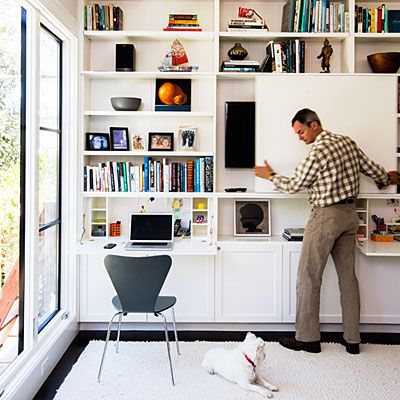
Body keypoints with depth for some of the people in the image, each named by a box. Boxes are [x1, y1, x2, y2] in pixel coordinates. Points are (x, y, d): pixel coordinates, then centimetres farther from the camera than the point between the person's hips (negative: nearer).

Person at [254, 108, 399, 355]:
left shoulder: (318, 153, -17)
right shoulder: (347, 142, 7)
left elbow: (293, 185, -7)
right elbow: (372, 168, 17)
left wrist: (271, 176, 9)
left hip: (326, 216, -8)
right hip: (350, 214, 8)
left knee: (309, 278, 2)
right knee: (348, 277, 11)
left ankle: (308, 338, 10)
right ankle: (353, 340, 18)